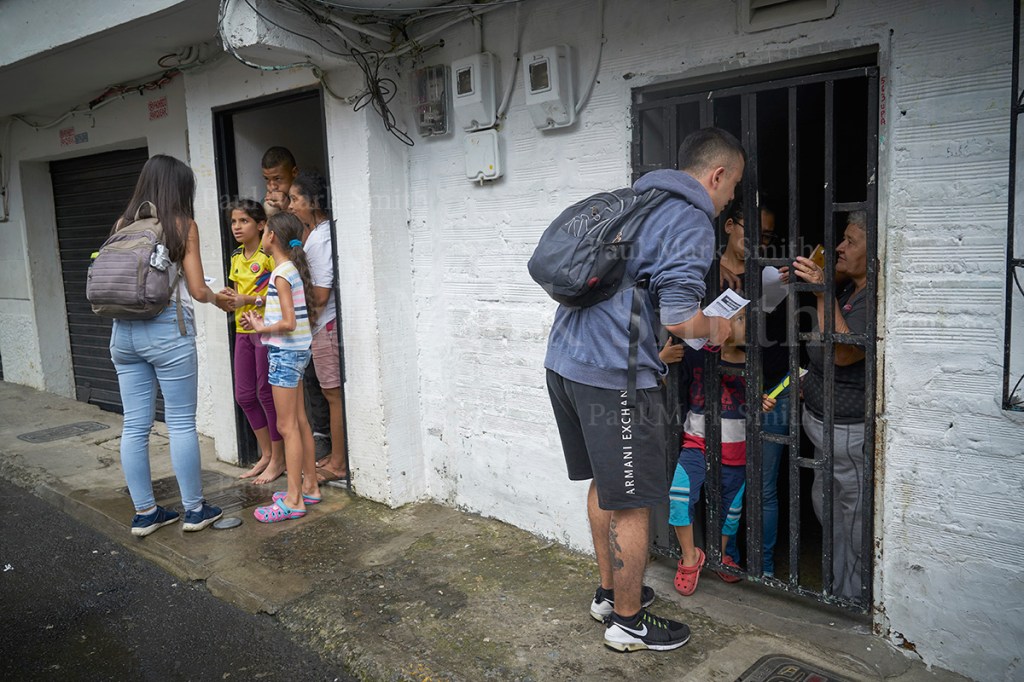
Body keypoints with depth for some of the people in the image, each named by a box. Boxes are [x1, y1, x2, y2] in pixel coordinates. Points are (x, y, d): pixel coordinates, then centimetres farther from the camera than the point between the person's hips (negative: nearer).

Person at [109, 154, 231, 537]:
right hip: (167, 329, -5)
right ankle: (194, 509, 13)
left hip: (123, 330, 5)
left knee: (135, 425, 9)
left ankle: (144, 513, 18)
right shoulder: (183, 225, -3)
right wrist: (218, 299, 15)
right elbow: (197, 290, -5)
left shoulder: (123, 224, 10)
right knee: (181, 423, 3)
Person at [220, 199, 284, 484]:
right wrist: (229, 298, 1)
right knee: (244, 395, 10)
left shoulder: (269, 254, -11)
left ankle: (278, 458, 12)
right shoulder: (236, 257, 14)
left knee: (266, 392, -2)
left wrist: (249, 300, -21)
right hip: (243, 330, 8)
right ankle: (266, 454, 24)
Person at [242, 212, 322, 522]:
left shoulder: (281, 273, -16)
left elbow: (288, 323, -23)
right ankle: (309, 485, 23)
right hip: (296, 351, 10)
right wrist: (261, 320, 9)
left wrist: (261, 327, -7)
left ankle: (294, 500, 1)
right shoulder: (294, 269, 12)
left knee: (287, 426, -5)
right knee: (299, 421, 14)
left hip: (285, 352, -10)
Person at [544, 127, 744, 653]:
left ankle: (609, 592, 38)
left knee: (604, 484, 22)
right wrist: (713, 329, 5)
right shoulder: (691, 223, -9)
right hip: (613, 373, -9)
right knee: (631, 504, 5)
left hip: (564, 358, 10)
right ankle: (628, 622, 21)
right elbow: (679, 318, -17)